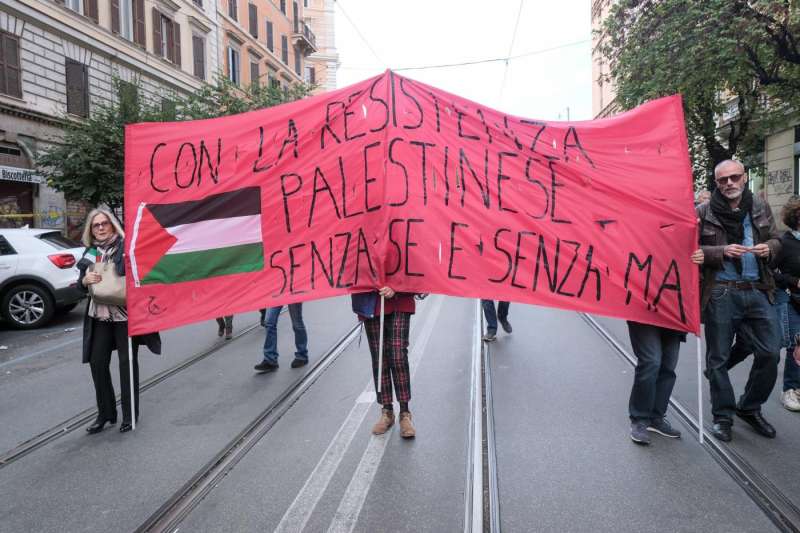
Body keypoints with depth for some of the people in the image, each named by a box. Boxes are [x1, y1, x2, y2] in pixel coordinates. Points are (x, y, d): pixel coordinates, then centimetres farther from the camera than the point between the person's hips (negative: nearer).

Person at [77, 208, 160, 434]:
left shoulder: (126, 246, -7)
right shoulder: (90, 251, 9)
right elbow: (81, 285, 12)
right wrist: (86, 279, -10)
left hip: (126, 314, -5)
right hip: (99, 316, 5)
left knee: (127, 362, 4)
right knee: (97, 362, 5)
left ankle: (129, 414, 16)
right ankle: (105, 413, 21)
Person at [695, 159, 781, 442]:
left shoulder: (761, 207, 9)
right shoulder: (704, 212, -3)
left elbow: (776, 240, 18)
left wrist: (768, 248, -5)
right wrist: (723, 251, -18)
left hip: (757, 291, 4)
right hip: (720, 293, -3)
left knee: (770, 353, 4)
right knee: (718, 358, 5)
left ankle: (750, 408, 27)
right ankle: (723, 416, 21)